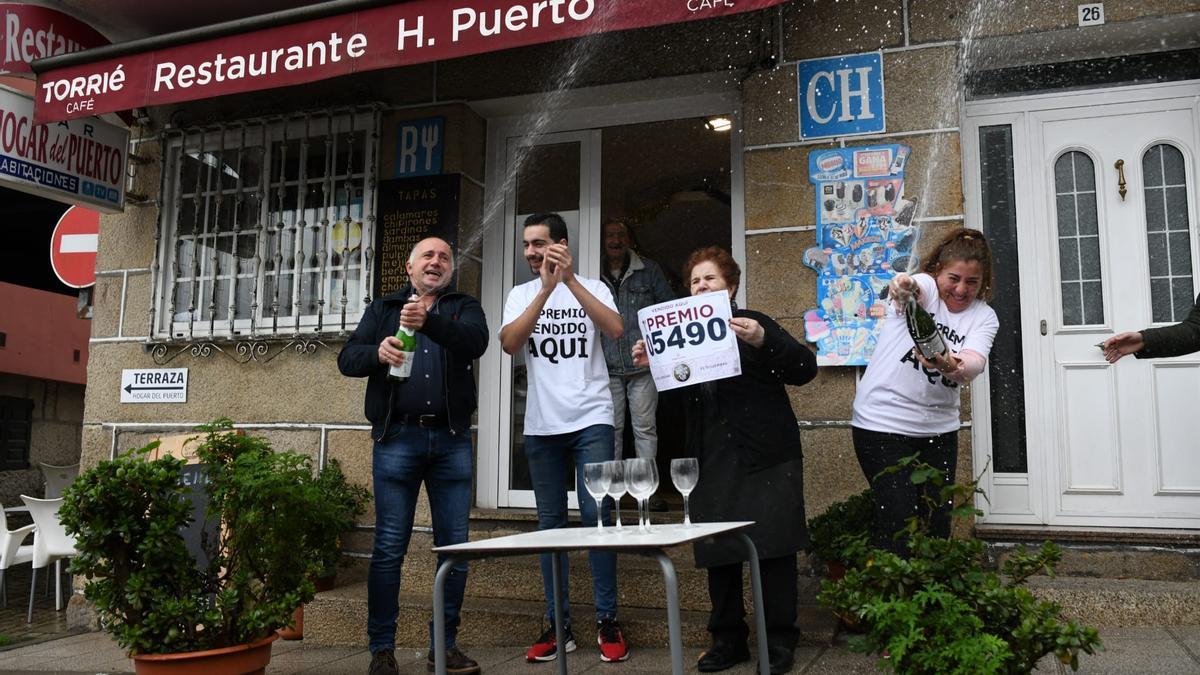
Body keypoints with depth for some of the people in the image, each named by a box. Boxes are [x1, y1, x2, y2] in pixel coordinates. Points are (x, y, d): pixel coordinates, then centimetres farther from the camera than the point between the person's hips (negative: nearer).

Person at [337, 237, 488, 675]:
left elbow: (476, 342, -11)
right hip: (397, 437, 0)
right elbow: (347, 359, 4)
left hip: (451, 440, 1)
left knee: (454, 544, 3)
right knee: (389, 546, 1)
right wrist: (378, 352, -18)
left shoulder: (464, 308, 12)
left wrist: (428, 321, -27)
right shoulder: (382, 310, 14)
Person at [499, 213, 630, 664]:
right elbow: (508, 343, -10)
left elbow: (616, 330, -15)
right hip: (541, 426, 3)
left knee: (596, 516, -5)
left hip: (591, 420, -2)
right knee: (550, 522, 6)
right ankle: (559, 625, 13)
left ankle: (607, 621, 5)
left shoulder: (592, 288, 4)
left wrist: (570, 280, -22)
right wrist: (546, 289, -18)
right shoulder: (521, 295, 8)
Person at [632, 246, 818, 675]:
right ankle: (728, 640, 18)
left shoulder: (752, 324, -1)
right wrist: (652, 366, -2)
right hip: (713, 461, 5)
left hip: (766, 457, -4)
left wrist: (763, 341, -26)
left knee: (773, 547, -1)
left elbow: (806, 368, -10)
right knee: (717, 551, 6)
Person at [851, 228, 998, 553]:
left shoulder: (983, 316, 2)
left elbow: (974, 363, -19)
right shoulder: (924, 287, -6)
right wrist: (903, 287, -59)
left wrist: (951, 366, -43)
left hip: (938, 426, 5)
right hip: (883, 421, -5)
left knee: (938, 523, 7)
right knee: (899, 521, -8)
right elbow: (913, 289, -34)